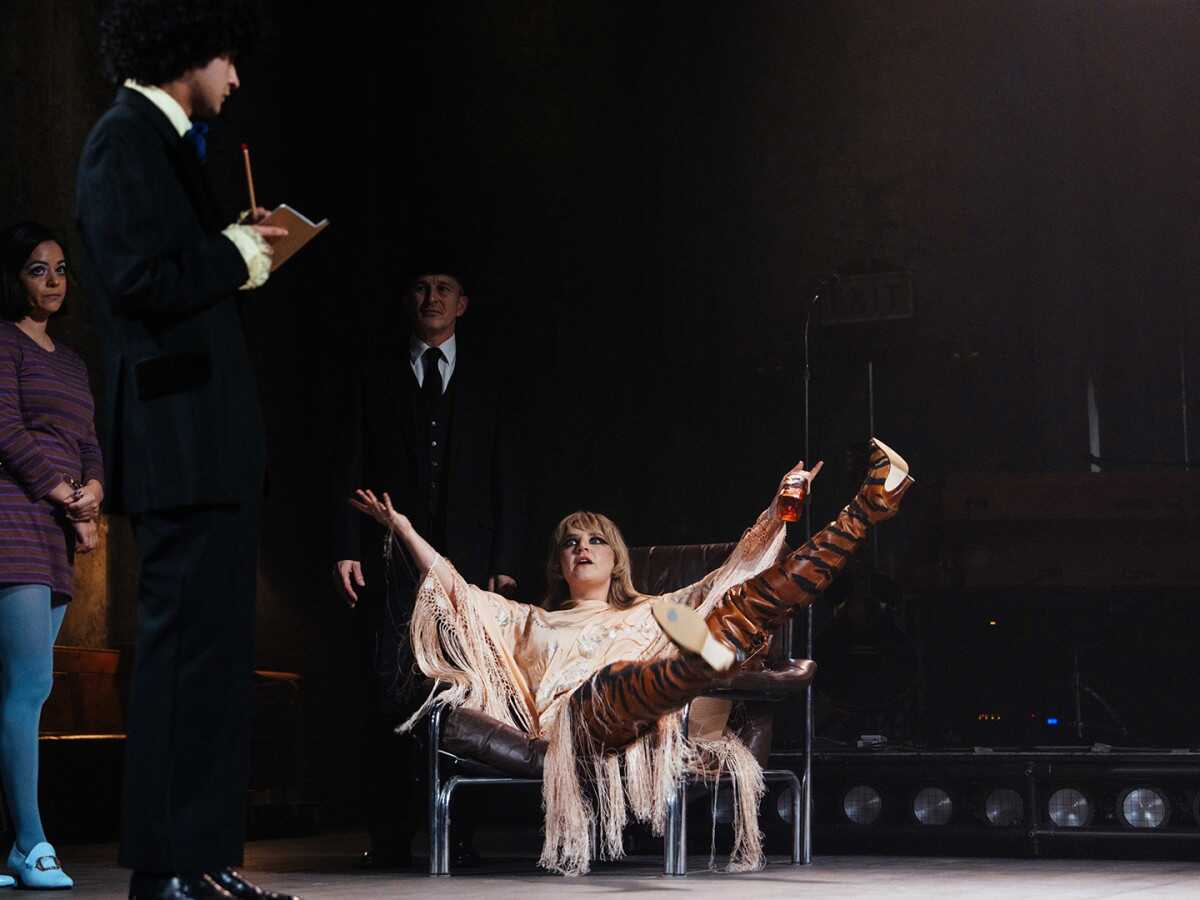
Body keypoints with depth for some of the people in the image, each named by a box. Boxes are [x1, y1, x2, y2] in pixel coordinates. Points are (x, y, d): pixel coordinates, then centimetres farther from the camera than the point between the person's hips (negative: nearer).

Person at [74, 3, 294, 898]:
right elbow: (140, 279, -20)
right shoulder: (124, 141, -9)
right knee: (185, 643, -9)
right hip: (178, 441, -10)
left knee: (220, 648, 11)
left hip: (216, 439, 10)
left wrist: (239, 246, 9)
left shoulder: (169, 144, 20)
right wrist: (235, 255, -8)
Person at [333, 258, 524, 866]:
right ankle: (389, 834, -3)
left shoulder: (484, 382, 16)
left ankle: (453, 829, 0)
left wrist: (504, 561, 2)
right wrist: (346, 549, -4)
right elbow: (353, 468, 8)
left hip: (467, 562, 1)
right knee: (391, 697, -6)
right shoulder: (375, 375, 13)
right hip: (391, 559, -1)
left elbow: (505, 479, 12)